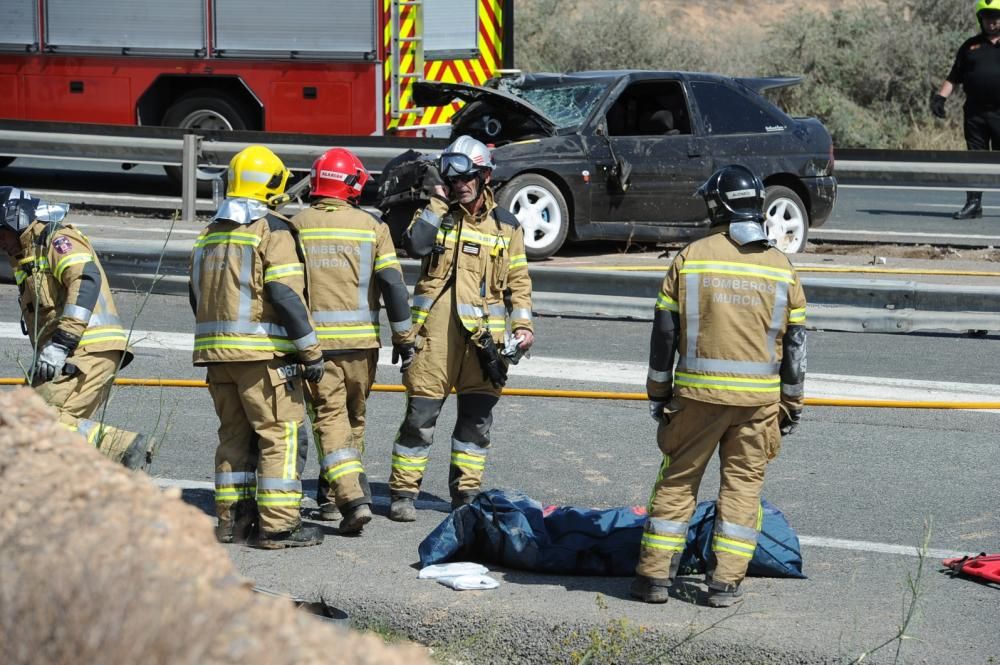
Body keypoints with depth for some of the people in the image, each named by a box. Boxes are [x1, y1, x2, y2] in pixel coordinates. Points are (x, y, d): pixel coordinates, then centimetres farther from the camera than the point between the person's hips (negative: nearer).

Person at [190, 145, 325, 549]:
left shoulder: (210, 234, 16)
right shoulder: (272, 229, -8)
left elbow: (198, 299, 18)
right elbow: (286, 295, -16)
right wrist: (311, 351, -13)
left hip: (216, 350, 7)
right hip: (263, 353, -7)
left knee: (235, 434, 15)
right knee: (282, 434, -3)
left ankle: (232, 518, 17)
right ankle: (277, 525, -6)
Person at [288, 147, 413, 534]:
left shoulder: (297, 226, 1)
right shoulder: (371, 227, -1)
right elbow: (393, 285, -5)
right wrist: (403, 339, 2)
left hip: (314, 340, -1)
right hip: (360, 341, 1)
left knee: (330, 419, -1)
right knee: (353, 418, 17)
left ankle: (353, 499, -16)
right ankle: (331, 497, 27)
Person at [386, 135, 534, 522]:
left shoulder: (506, 227, 11)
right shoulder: (435, 214, 8)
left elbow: (518, 282, 12)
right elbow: (415, 245, -13)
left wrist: (523, 325, 1)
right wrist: (437, 201, -8)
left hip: (484, 333, 2)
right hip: (435, 330, -2)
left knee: (477, 417, 7)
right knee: (420, 414, -3)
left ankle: (466, 492, 17)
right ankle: (403, 492, 5)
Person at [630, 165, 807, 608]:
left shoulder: (691, 257, -3)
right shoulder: (781, 268, 3)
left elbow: (664, 332, 0)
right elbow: (795, 342, 6)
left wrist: (658, 393, 9)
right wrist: (792, 404, 15)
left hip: (697, 392, -1)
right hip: (759, 399, 1)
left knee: (678, 479, 8)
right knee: (743, 484, 9)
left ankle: (655, 574, 9)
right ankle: (725, 581, 7)